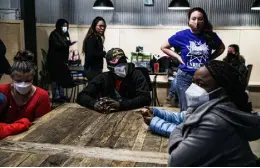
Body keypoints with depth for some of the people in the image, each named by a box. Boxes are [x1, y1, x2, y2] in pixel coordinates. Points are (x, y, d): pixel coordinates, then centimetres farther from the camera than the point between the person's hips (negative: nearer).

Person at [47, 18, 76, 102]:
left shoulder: (65, 34, 14)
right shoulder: (54, 34, -10)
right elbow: (57, 46, -21)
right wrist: (68, 43, -25)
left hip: (62, 59, 8)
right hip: (54, 60, -7)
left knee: (62, 78, 9)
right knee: (55, 78, -4)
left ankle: (61, 95, 17)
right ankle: (56, 96, 0)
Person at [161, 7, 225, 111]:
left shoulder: (210, 36, -2)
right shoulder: (182, 35, -6)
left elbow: (221, 48, 17)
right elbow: (164, 47, 6)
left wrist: (210, 58, 2)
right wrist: (178, 57, -3)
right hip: (185, 77, -1)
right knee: (186, 110, 6)